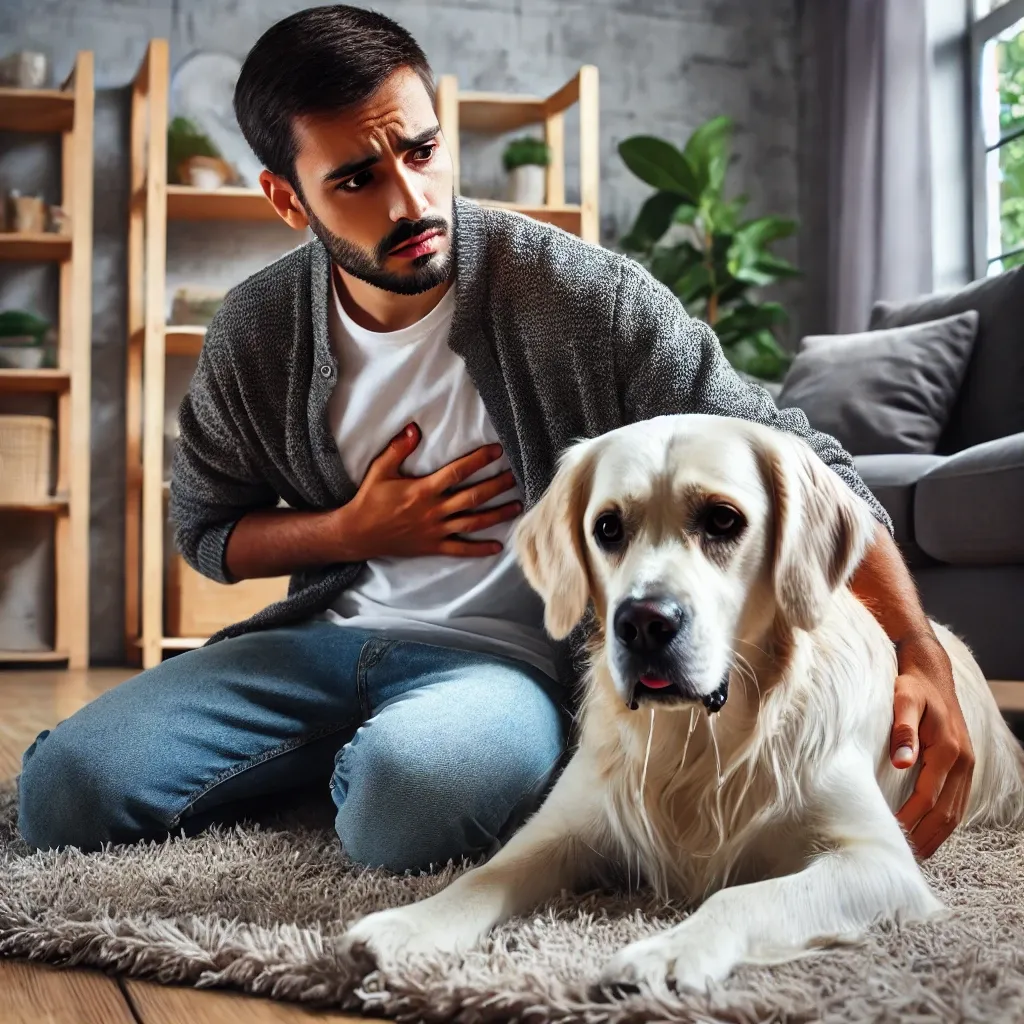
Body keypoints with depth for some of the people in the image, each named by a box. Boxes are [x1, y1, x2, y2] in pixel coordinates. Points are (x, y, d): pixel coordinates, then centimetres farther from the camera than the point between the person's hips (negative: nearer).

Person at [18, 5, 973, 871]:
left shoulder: (580, 296, -15)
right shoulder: (252, 336, -2)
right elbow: (205, 527, 14)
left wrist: (920, 651, -26)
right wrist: (360, 530, -7)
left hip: (513, 655, -4)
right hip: (332, 633, 4)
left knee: (414, 786, -39)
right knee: (65, 787, -13)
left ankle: (368, 760, -1)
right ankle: (360, 753, 8)